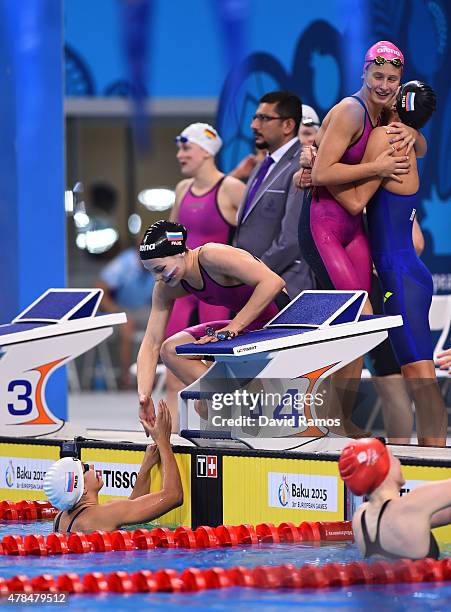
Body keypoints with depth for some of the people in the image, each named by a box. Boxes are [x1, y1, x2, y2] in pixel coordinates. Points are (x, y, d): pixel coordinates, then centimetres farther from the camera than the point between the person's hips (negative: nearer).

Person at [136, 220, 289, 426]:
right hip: (250, 327, 9)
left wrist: (233, 328, -33)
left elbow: (273, 282, -34)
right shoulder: (166, 289, -2)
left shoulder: (210, 256, -26)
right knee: (171, 350, -2)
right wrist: (143, 395, -12)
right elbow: (152, 343, 1)